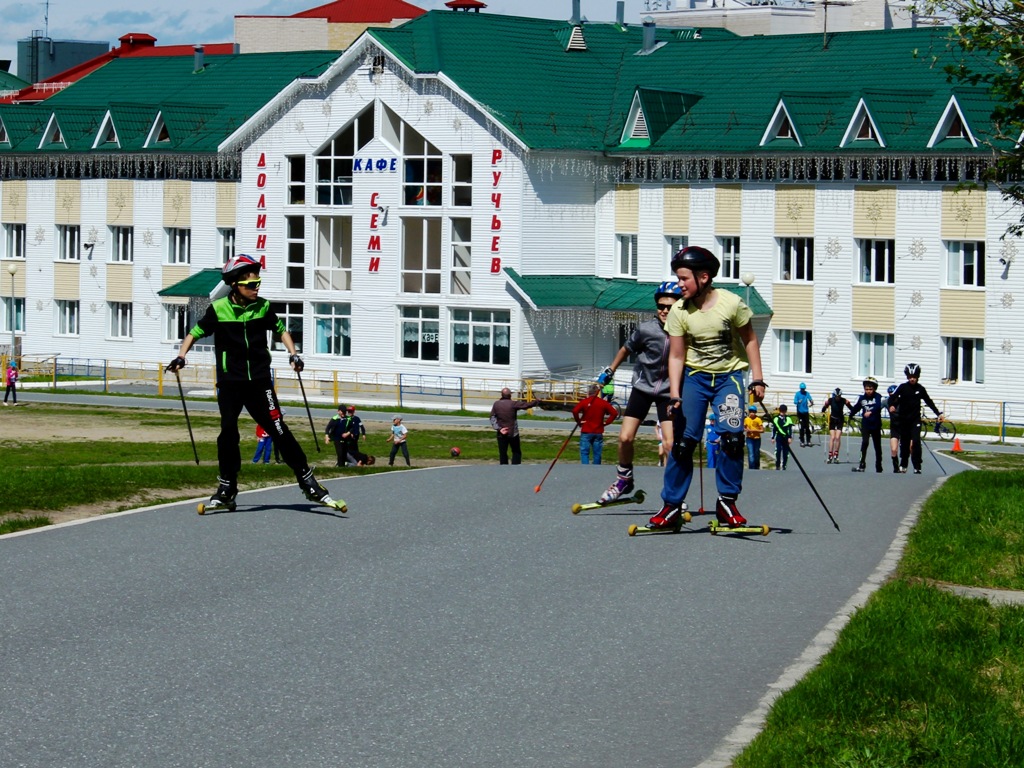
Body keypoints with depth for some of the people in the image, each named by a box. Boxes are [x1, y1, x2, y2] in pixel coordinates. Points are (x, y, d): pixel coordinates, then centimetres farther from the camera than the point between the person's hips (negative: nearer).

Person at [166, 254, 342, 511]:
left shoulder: (263, 307, 0)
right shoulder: (218, 309, -5)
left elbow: (280, 330, 16)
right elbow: (197, 332, 5)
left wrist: (293, 354, 5)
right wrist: (181, 357, -7)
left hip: (259, 381, 1)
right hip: (229, 383, -1)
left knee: (279, 431, -4)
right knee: (228, 432, -4)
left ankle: (308, 483, 2)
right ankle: (227, 490, 10)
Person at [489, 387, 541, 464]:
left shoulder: (496, 404, -2)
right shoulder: (513, 404, -13)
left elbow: (492, 418, -3)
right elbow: (526, 405, -8)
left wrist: (498, 428, -6)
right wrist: (537, 402, 7)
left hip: (501, 434, 3)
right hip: (513, 433, -3)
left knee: (502, 453, 9)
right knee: (516, 452, 10)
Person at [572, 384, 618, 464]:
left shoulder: (584, 402, -6)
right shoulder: (603, 403, 2)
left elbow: (575, 411, -19)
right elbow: (614, 413, -1)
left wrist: (578, 421, -5)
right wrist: (606, 422, 4)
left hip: (586, 431, -3)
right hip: (599, 432, 3)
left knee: (584, 452, -3)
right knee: (597, 453, 10)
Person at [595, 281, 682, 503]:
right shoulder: (646, 329, -14)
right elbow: (627, 349, 6)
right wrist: (609, 372, 15)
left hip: (669, 392, -1)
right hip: (643, 387, 1)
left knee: (670, 444, -12)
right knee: (625, 438, -6)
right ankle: (624, 479, 19)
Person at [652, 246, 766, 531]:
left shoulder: (732, 303, -14)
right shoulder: (679, 311, -10)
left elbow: (749, 340, -1)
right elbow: (676, 356, -5)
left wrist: (757, 379, -3)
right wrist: (674, 395, -13)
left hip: (729, 376, -1)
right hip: (694, 377, 1)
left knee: (732, 438, -16)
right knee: (683, 441, -6)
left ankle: (727, 502, -1)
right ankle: (672, 506, 4)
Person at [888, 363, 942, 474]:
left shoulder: (921, 389, 1)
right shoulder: (902, 387, -3)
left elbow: (929, 402, 11)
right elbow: (892, 397, -4)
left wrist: (938, 413, 11)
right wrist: (891, 406, -26)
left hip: (915, 419, -1)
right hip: (904, 419, 1)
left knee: (916, 442, -14)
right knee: (904, 443, 7)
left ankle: (917, 467, -12)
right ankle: (903, 465, 25)